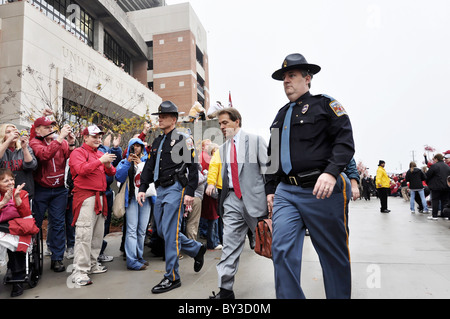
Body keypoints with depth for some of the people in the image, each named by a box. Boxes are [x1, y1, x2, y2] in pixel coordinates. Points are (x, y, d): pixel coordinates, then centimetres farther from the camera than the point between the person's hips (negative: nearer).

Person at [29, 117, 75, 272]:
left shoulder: (61, 141, 3)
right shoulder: (34, 142, -4)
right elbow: (44, 154, -26)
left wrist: (71, 143, -25)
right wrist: (60, 138, -28)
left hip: (59, 190, 2)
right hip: (40, 189, -2)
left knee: (58, 223, 4)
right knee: (35, 223, 7)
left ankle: (57, 259, 12)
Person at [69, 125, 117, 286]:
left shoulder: (100, 153, 21)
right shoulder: (78, 152, 0)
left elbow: (112, 173, 18)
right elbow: (81, 170, -18)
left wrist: (108, 165, -3)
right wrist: (100, 161, -19)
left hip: (100, 197, 8)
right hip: (85, 197, -8)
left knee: (98, 233, 12)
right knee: (84, 234, -10)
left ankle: (92, 264, 25)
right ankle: (79, 271, -5)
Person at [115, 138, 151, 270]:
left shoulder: (148, 160, 14)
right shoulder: (125, 161, 12)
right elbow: (119, 177, -4)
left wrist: (140, 163, -13)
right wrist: (127, 163, -13)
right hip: (132, 197, -2)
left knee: (142, 230, 8)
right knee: (132, 229, -9)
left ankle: (139, 256, 19)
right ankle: (132, 261, -8)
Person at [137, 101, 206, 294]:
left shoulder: (183, 140, -5)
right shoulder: (157, 142, 17)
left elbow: (193, 168, -10)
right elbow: (149, 167, 18)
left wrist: (190, 192, -17)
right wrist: (143, 188, 9)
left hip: (175, 189, -8)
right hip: (160, 190, 8)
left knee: (170, 231, -8)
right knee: (161, 231, 11)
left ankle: (172, 277, 5)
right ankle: (197, 249, 29)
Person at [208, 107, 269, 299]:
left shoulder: (255, 140, -1)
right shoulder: (223, 148, 16)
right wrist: (223, 198, 12)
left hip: (253, 197, -4)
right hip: (232, 199, 4)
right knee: (230, 244, 1)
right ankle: (225, 290, 8)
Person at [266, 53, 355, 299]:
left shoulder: (325, 104, 3)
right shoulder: (281, 115, 20)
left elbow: (345, 141, -8)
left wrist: (331, 172, -23)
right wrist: (271, 189, 18)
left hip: (321, 191, -4)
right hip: (286, 192, 5)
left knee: (334, 255, 8)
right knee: (282, 250, -5)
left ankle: (340, 295, 29)